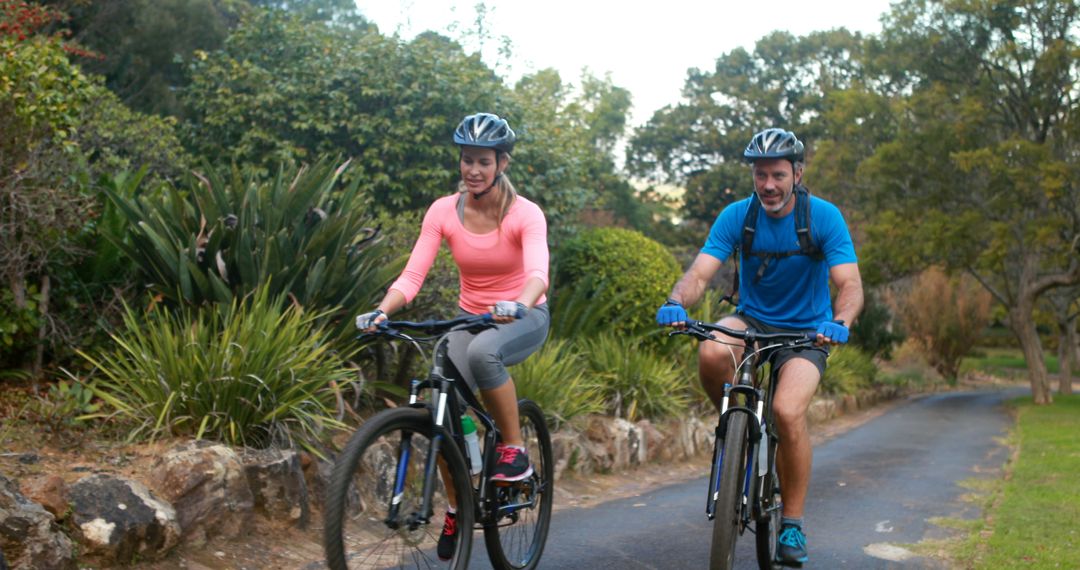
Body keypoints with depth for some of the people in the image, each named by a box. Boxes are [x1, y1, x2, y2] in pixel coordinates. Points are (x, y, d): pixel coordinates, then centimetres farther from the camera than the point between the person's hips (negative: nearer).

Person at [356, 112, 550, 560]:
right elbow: (413, 274, -17)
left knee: (483, 352, -38)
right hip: (471, 316, 3)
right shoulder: (443, 211, -9)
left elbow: (537, 272, -33)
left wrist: (519, 305, -55)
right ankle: (456, 509, 6)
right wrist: (381, 310, -36)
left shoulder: (525, 214, -17)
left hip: (523, 318, -3)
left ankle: (514, 450, -17)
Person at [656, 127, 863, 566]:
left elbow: (850, 285, -22)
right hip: (752, 320, 2)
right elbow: (700, 272, -19)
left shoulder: (824, 217, -15)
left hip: (805, 330, -2)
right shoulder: (737, 216, -10)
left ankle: (793, 522, -8)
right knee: (711, 354, -34)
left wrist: (839, 322, -44)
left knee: (787, 410, -27)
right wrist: (676, 303, -42)